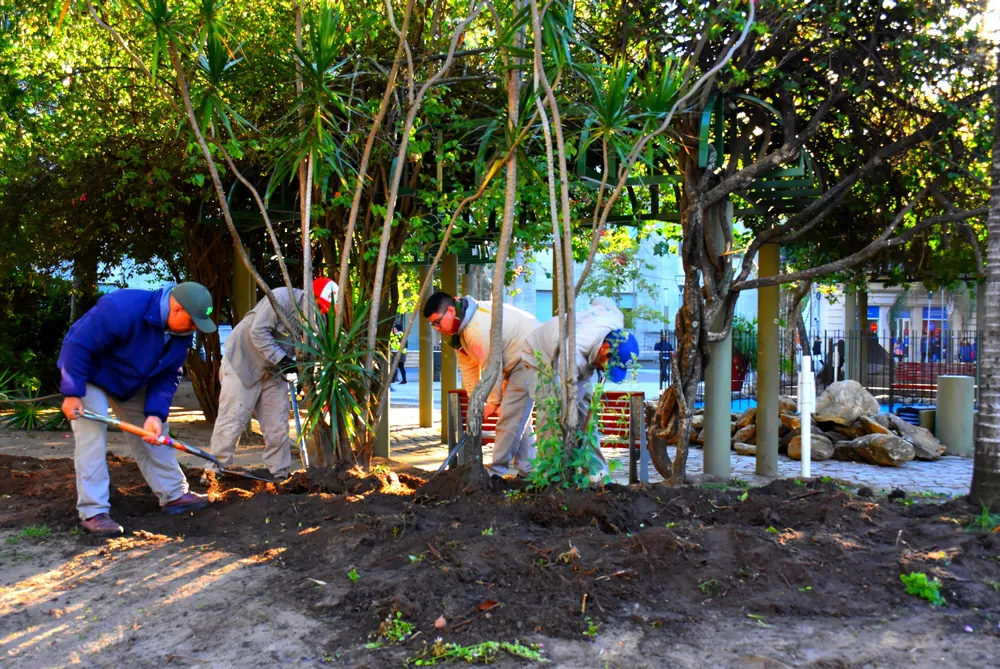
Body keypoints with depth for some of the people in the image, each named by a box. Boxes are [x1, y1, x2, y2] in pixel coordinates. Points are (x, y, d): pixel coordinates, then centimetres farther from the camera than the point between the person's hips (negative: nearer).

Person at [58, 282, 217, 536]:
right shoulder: (122, 308, -38)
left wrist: (155, 413, -21)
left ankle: (174, 494, 15)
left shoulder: (182, 332, -15)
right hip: (89, 373, -7)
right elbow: (78, 344, -34)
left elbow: (167, 376, -9)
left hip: (132, 383, 7)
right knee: (92, 436, -15)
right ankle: (93, 512, -10)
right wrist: (72, 393, -30)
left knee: (153, 433, 7)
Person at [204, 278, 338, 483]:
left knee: (277, 425, 6)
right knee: (233, 420, -4)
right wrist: (282, 359, -30)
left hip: (274, 372, 7)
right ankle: (216, 470, 8)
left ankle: (281, 474, 14)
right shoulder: (282, 298, -24)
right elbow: (258, 332, -28)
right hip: (244, 362, -7)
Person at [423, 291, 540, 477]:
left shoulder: (478, 327, -31)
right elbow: (468, 366, 5)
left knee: (510, 414, -12)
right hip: (517, 361, 11)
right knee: (518, 415, 15)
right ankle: (527, 467, 22)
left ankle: (497, 470, -6)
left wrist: (493, 401, -13)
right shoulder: (461, 327, 2)